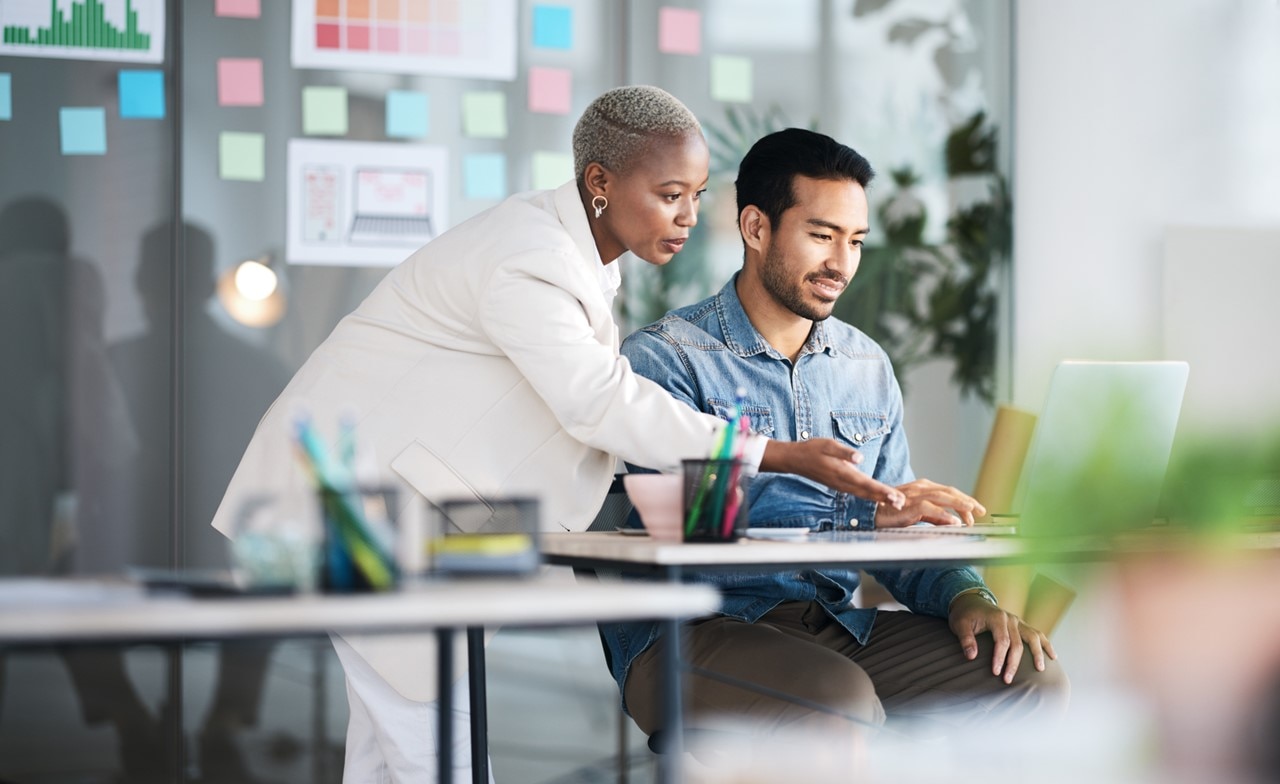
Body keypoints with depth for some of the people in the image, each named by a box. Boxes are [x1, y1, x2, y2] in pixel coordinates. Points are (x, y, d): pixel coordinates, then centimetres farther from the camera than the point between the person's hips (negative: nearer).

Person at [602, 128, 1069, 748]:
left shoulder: (867, 367, 18)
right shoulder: (665, 357, -4)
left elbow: (901, 532, 17)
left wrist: (964, 595, -5)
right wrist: (864, 508, -28)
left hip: (836, 627, 7)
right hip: (697, 628, -7)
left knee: (1031, 675, -13)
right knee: (839, 697, -37)